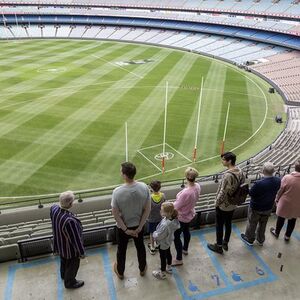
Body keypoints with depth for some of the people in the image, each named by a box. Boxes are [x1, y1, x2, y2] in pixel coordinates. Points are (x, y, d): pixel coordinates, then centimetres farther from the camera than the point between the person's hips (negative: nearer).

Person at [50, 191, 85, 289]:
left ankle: (63, 275, 63)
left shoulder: (53, 208, -22)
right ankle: (70, 283, 49)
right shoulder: (70, 221, -45)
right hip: (70, 248, -7)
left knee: (63, 260, 35)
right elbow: (76, 239, -30)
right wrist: (81, 252, -13)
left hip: (59, 244, 7)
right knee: (72, 265, 23)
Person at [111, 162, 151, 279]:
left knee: (121, 250, 23)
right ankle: (142, 269, 50)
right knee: (140, 247, 27)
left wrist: (125, 229, -9)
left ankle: (120, 272, 47)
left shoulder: (118, 191, -29)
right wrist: (139, 227, -6)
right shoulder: (144, 187, -20)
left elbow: (115, 214, -20)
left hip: (123, 227, -2)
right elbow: (147, 209, -13)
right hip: (139, 225, 2)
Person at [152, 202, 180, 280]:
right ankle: (169, 268, 53)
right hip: (168, 241, 8)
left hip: (163, 243, -8)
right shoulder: (173, 219, -19)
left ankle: (162, 273, 38)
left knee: (163, 257, 15)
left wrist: (154, 234, -11)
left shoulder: (165, 225, -43)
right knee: (168, 254, 29)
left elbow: (159, 236, -31)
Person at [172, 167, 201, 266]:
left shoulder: (186, 193, -39)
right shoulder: (197, 186, -15)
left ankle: (179, 259, 25)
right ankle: (185, 249, 55)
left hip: (181, 217, -8)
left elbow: (176, 206, -26)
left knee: (176, 237, 11)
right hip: (190, 214, 8)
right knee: (186, 231, 31)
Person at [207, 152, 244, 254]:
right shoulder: (240, 172, -5)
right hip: (233, 204, 8)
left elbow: (223, 192, -27)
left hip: (223, 205, -8)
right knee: (228, 224, 23)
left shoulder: (228, 175, -31)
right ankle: (225, 243, 39)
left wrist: (217, 202, -11)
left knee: (219, 226, 11)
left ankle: (219, 246, 26)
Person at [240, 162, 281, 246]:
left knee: (252, 224, 21)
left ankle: (249, 239, 42)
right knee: (263, 224, 27)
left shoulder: (259, 183, -37)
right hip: (268, 208, 5)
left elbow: (251, 193, -22)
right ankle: (260, 240, 47)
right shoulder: (278, 181, -19)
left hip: (256, 208, -5)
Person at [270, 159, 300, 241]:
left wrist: (277, 199, 6)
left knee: (281, 218, 21)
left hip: (285, 203, -2)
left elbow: (280, 190, -11)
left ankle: (276, 232, 43)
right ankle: (287, 236, 40)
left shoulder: (287, 177, -24)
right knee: (292, 220, 22)